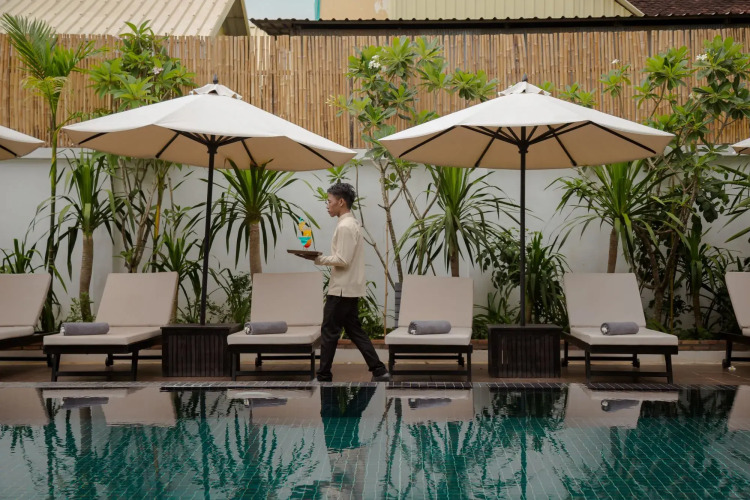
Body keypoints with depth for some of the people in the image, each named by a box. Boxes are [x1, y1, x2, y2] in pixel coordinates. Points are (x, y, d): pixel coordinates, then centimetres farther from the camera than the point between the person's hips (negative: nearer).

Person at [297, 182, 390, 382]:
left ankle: (323, 376, 5)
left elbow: (342, 260, -22)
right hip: (350, 287, 10)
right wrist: (322, 258, 13)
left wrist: (318, 258, -14)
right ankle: (379, 370, 10)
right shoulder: (353, 224, 15)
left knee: (329, 331, -2)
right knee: (354, 330, 12)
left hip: (342, 289, -10)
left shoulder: (344, 226, -16)